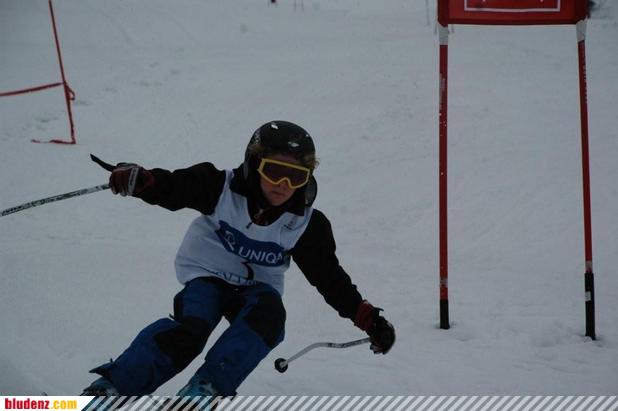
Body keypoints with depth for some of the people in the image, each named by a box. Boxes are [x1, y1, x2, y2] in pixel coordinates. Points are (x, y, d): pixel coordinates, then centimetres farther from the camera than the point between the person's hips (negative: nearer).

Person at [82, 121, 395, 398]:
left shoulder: (307, 225, -10)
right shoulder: (223, 189, -17)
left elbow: (329, 276, -1)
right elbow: (172, 187, -24)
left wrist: (367, 317, -6)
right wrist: (137, 179, -47)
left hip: (257, 287, 3)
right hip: (208, 273, -2)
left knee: (268, 315, -32)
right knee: (190, 329, -30)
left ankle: (208, 386, -34)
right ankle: (113, 384, -32)